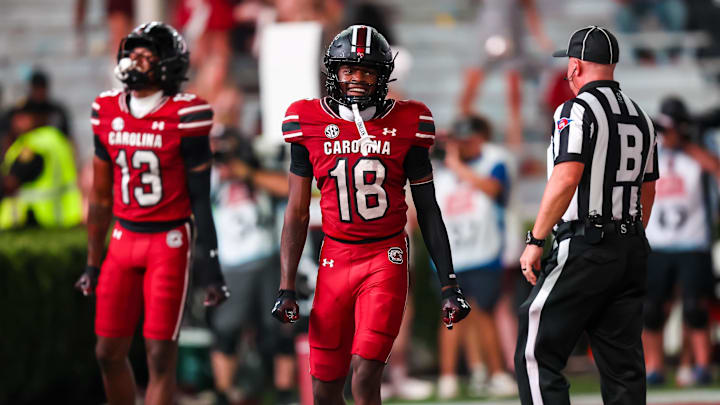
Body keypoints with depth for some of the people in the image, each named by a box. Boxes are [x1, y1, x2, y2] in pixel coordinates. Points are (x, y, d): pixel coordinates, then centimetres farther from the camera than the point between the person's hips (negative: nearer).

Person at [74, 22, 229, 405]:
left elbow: (200, 198, -7)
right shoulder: (107, 112, 6)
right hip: (124, 240, 5)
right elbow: (101, 196, 14)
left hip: (169, 242, -5)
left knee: (160, 357, -6)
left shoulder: (184, 115, -10)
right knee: (109, 352, 6)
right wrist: (93, 263, 16)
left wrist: (211, 268, -9)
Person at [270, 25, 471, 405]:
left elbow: (428, 210, 5)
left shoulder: (405, 125, -1)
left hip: (386, 259, -2)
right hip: (334, 258, 2)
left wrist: (449, 285, 2)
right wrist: (286, 288, 1)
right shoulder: (310, 124, 1)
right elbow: (297, 213, 6)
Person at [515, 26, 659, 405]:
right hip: (632, 251, 8)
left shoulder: (577, 110, -9)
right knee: (623, 364, 8)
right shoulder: (640, 117, 15)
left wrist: (535, 241, -18)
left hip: (585, 245, -8)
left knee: (536, 356, -5)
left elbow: (566, 179, -20)